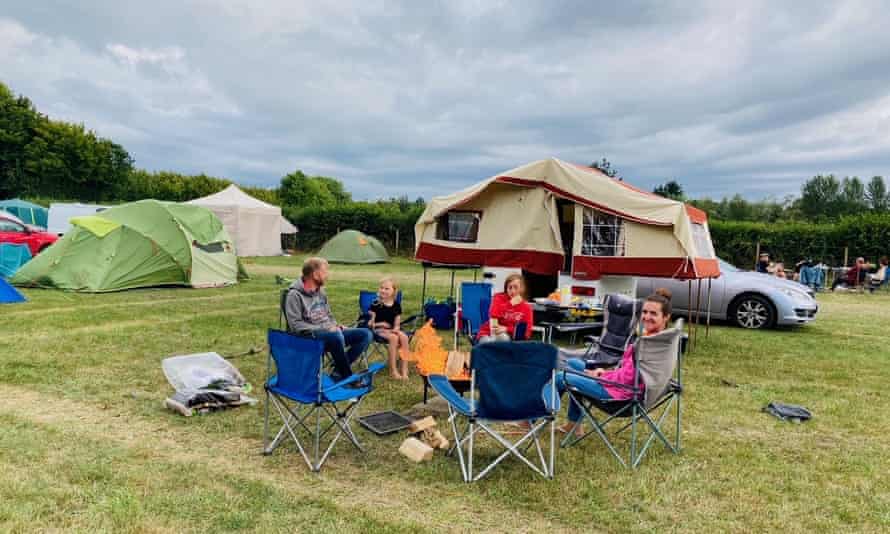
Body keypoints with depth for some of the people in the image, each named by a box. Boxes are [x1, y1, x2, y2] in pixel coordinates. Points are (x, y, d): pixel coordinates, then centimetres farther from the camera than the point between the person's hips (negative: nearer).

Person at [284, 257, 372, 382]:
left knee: (366, 334, -8)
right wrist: (322, 328, -20)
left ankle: (339, 370, -13)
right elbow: (295, 325, -18)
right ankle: (347, 376, -20)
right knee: (337, 337, -39)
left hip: (330, 334, 8)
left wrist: (335, 326, 2)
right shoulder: (295, 295, -11)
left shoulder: (321, 291, 13)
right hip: (309, 337, -8)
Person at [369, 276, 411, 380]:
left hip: (392, 330, 4)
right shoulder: (376, 304, -3)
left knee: (404, 337, -29)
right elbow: (370, 322, -1)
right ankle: (393, 370, -24)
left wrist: (396, 328, -10)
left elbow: (397, 322, 10)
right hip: (379, 330, -4)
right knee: (394, 338, -34)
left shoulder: (396, 305, 7)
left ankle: (404, 370, -26)